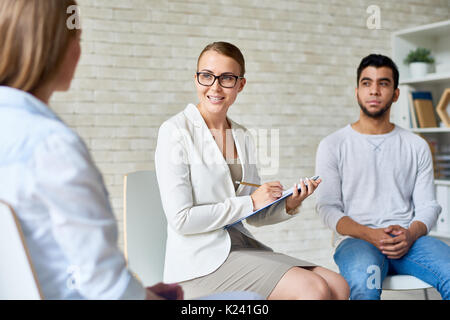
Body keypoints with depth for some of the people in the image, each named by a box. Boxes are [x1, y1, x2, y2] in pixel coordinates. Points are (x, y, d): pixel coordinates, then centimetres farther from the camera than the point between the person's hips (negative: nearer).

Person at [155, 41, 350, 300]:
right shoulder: (175, 131, -8)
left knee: (338, 286, -12)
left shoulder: (243, 137, 12)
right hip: (200, 260, -6)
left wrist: (288, 206, -4)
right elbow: (181, 219, -14)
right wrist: (250, 202, -12)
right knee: (314, 289, -21)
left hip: (243, 247, 7)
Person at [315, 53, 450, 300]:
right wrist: (370, 234, -15)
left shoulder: (416, 146, 16)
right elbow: (327, 207, 1)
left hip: (408, 240, 2)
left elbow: (428, 205, 10)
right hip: (356, 240, -2)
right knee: (364, 279, -37)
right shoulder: (332, 146, 8)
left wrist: (410, 234, -12)